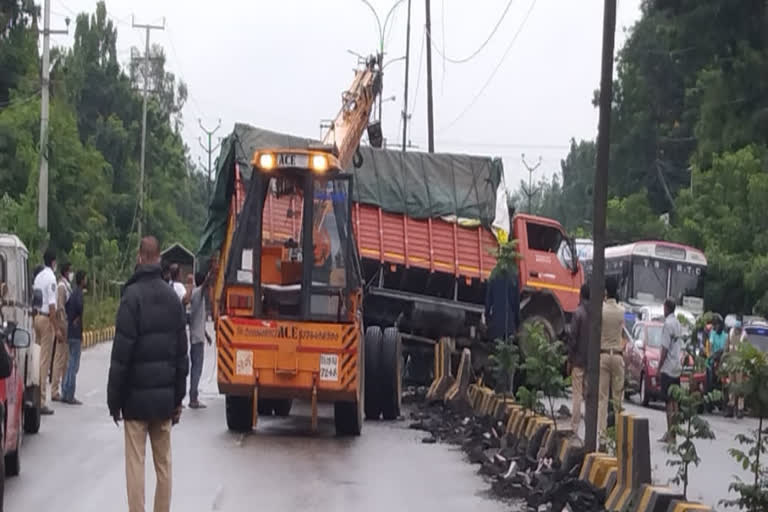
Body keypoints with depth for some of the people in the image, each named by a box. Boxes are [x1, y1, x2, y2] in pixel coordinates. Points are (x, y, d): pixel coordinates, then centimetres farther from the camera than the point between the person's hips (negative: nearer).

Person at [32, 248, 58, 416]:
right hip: (46, 318, -8)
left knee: (39, 356, 13)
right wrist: (55, 326, -15)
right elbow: (52, 305, -18)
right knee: (45, 360, -5)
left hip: (37, 316, 8)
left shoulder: (38, 276, 11)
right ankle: (42, 402, -5)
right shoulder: (51, 278, -13)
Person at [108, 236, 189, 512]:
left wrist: (114, 399, -5)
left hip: (137, 395, -5)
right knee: (163, 463, 10)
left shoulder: (132, 297, -11)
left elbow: (121, 353, -13)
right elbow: (181, 353, 9)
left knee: (136, 463, -3)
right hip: (164, 394, 5)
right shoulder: (173, 298, 6)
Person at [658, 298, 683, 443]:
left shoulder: (668, 324, -14)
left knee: (669, 401, -9)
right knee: (674, 400, 10)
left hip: (668, 367, -9)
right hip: (677, 368, 9)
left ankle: (670, 434, -11)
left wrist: (659, 366, -12)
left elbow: (665, 348, -17)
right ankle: (671, 433, 14)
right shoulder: (678, 324, 13)